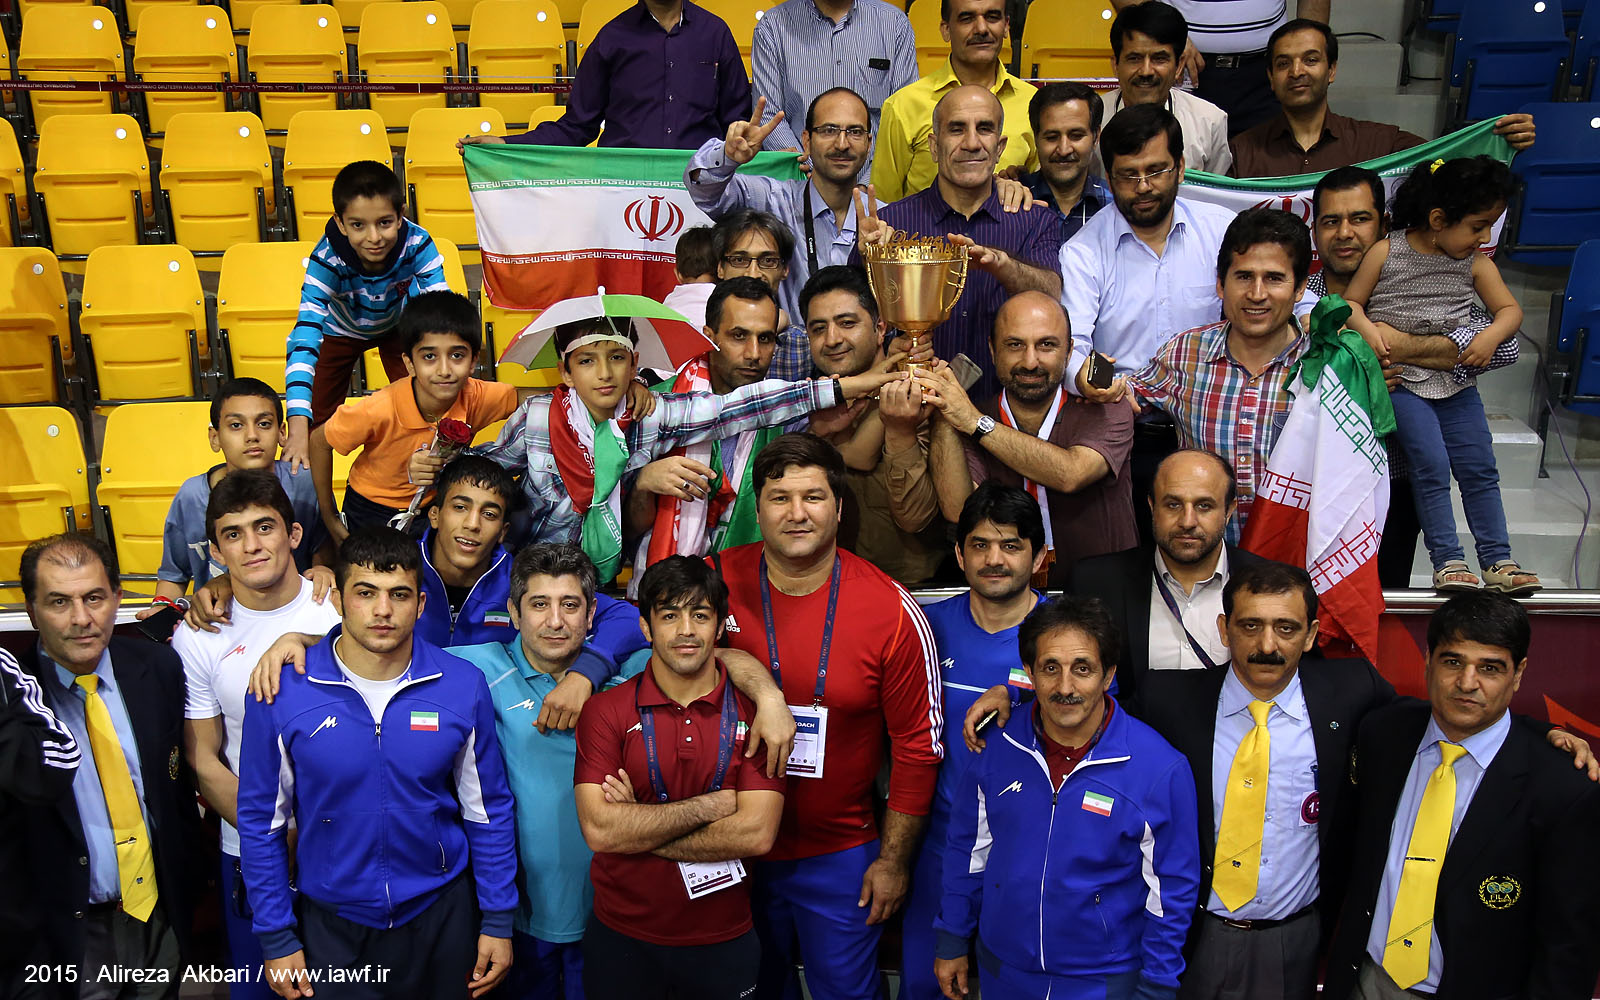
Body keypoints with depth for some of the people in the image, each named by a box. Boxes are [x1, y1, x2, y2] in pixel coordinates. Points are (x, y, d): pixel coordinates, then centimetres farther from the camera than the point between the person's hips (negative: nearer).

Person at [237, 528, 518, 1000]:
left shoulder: (463, 686, -10)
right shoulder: (282, 692, -12)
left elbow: (488, 811, -1)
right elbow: (262, 821, -2)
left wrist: (498, 922, 1)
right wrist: (277, 939, -1)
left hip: (441, 913, 1)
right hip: (329, 922, -1)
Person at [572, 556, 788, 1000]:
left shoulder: (754, 710, -8)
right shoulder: (606, 711, -7)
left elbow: (757, 834, -17)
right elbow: (598, 829, -18)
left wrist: (637, 828, -16)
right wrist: (711, 805, -18)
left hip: (724, 942, 0)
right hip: (621, 939, 0)